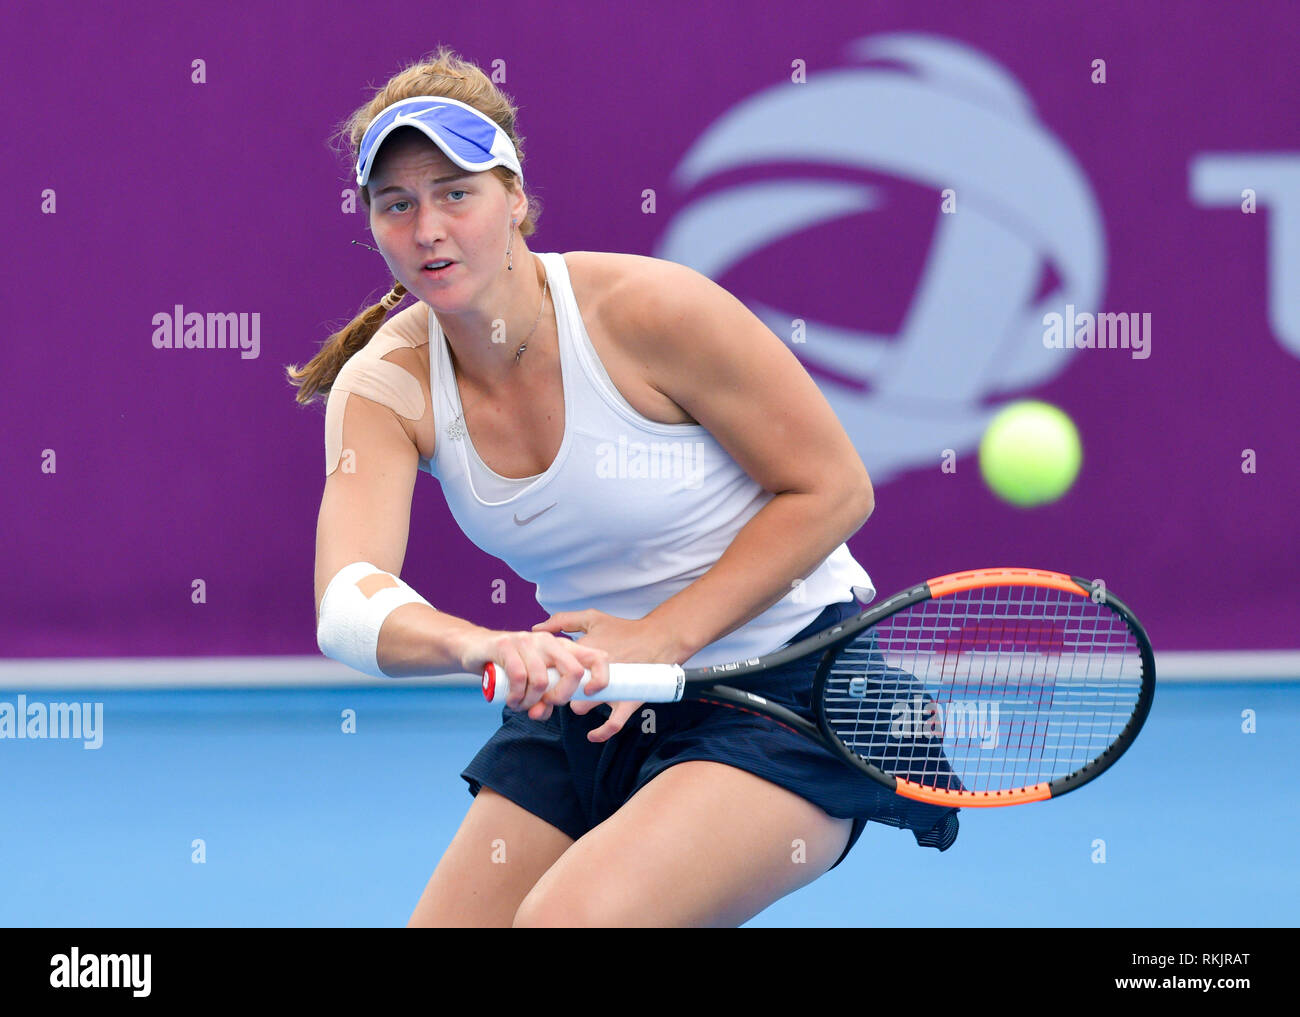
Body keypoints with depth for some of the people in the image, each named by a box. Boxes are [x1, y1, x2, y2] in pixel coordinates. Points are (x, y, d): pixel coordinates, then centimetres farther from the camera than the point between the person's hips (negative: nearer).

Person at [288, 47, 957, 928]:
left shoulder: (649, 310, -21)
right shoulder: (383, 386, -9)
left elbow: (833, 489, -13)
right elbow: (347, 609, -25)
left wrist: (661, 638, -21)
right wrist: (477, 645, -48)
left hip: (784, 690, -6)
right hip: (595, 710, 6)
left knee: (566, 918, -26)